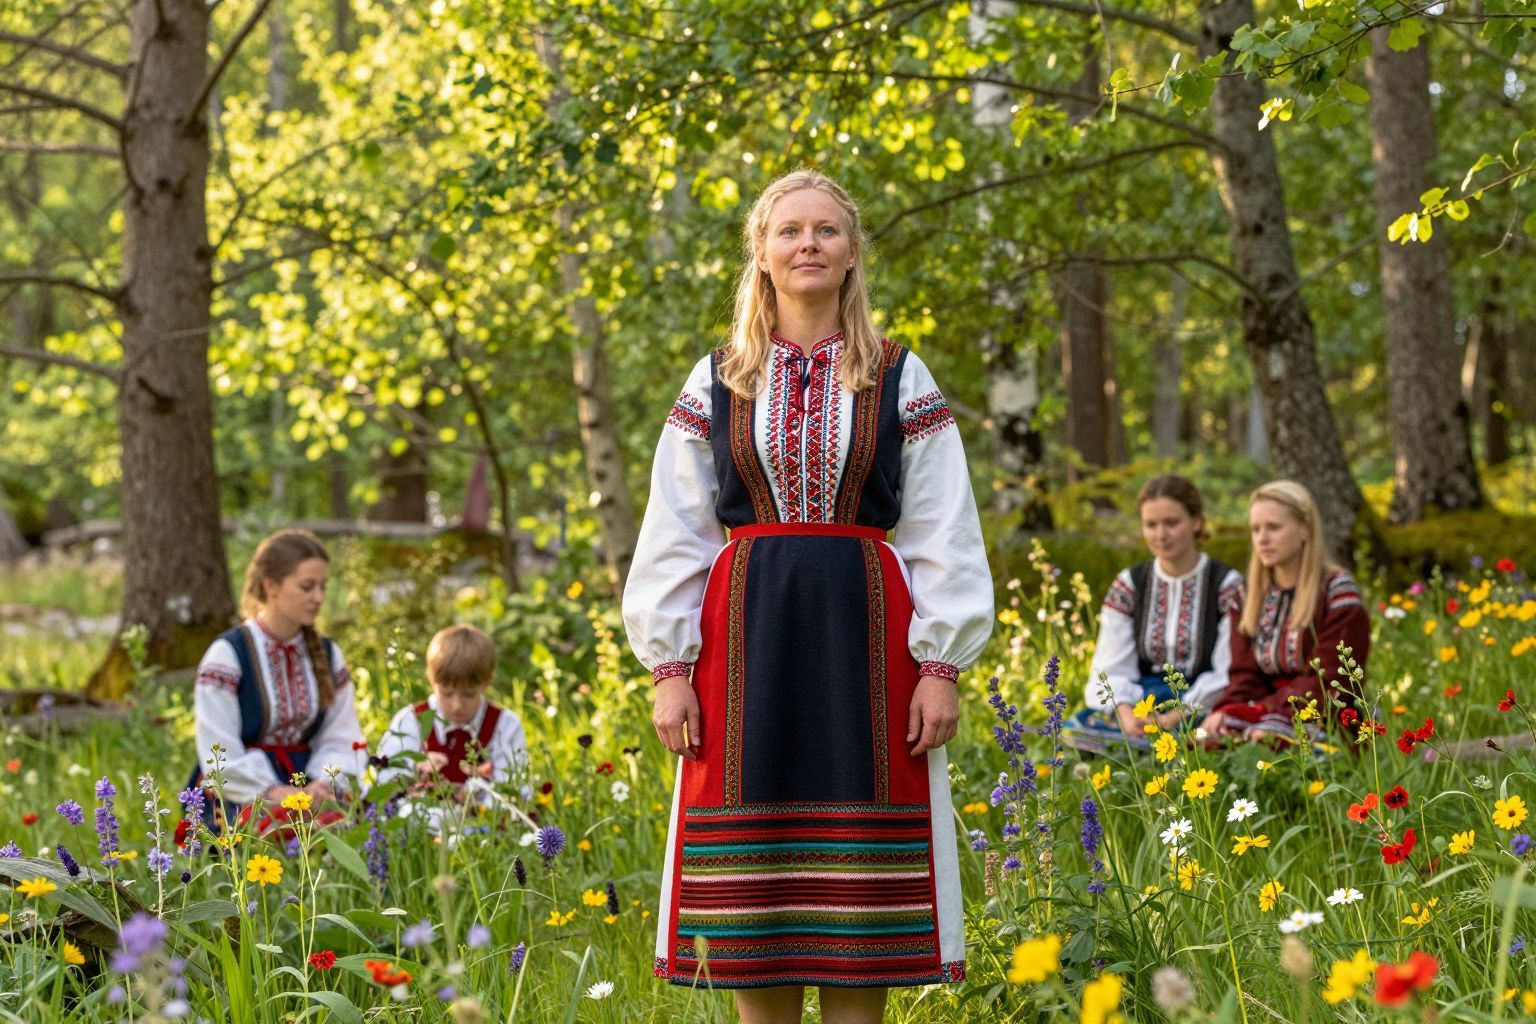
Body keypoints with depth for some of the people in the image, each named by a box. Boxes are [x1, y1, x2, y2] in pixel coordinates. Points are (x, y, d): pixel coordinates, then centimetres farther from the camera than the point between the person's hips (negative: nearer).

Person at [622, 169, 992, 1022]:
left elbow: (943, 536, 4)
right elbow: (673, 537, 7)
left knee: (859, 885, 0)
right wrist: (669, 668, -2)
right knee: (754, 889, 1)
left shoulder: (901, 382, 7)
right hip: (745, 632, 1)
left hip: (863, 631, -1)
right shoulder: (715, 383, 8)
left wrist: (941, 665, -5)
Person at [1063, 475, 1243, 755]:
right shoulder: (1128, 585, 10)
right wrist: (1125, 712, -20)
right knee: (1076, 727, -29)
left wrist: (1176, 717, -21)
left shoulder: (1227, 586, 0)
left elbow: (1229, 675, -7)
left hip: (1202, 709, -4)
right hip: (1141, 703, 4)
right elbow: (1110, 669, 2)